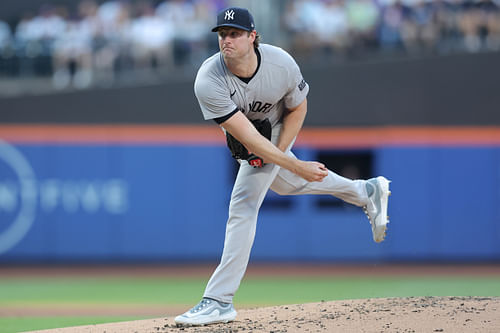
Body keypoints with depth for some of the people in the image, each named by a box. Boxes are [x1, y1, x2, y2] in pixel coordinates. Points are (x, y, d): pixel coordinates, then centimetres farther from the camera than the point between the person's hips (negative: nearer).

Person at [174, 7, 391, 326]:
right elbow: (247, 136, -36)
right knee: (290, 183, 23)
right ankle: (367, 191, 49)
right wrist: (294, 165, -39)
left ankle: (219, 301, -16)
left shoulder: (282, 64, -33)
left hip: (277, 130, -3)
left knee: (243, 206, -15)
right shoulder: (209, 82, -36)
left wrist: (276, 156, -21)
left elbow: (297, 109, -11)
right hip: (245, 140, 3)